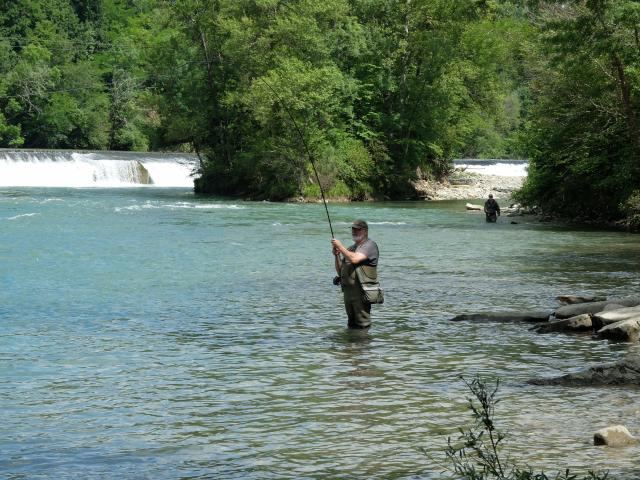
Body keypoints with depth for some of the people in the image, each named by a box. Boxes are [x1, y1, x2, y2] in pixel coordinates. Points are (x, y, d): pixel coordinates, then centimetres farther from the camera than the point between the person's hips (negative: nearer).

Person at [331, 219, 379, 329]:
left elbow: (355, 259, -22)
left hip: (361, 291, -8)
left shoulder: (369, 245, -4)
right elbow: (339, 271, 19)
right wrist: (336, 255, 3)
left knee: (362, 326, -6)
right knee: (351, 325, 14)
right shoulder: (350, 249, 20)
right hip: (348, 290, 8)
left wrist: (340, 247, -15)